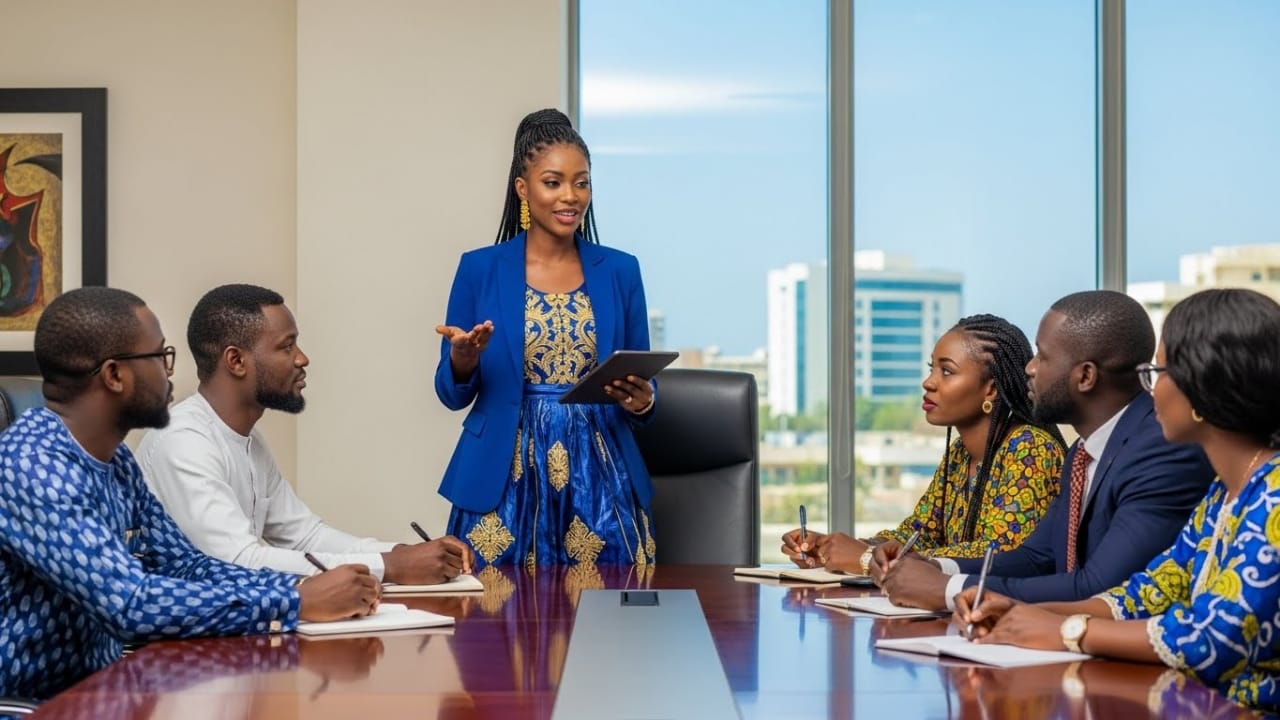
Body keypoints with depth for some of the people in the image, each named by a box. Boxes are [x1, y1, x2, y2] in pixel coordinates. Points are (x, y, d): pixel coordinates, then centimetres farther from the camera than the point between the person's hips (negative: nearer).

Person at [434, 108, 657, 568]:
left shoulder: (620, 271, 5)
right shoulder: (479, 269, 1)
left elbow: (642, 391, 9)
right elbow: (453, 394, 4)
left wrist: (640, 402, -13)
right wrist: (464, 359, -16)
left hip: (598, 481, 1)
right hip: (505, 484, -1)